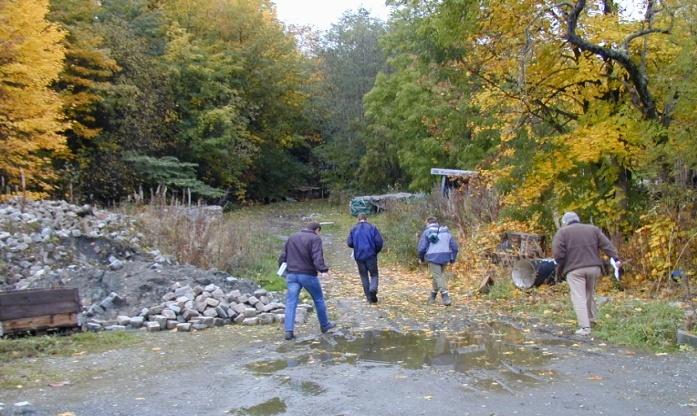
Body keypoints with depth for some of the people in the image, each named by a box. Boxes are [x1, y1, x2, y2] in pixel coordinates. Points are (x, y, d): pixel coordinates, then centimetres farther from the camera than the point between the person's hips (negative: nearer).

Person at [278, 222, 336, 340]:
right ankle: (324, 325, 25)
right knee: (319, 300, 13)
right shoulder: (315, 239, -5)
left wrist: (283, 268, 24)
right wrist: (323, 270, -27)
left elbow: (283, 256, 15)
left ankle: (288, 331, -6)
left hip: (291, 274, 4)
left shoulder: (291, 238, 14)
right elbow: (317, 257, -19)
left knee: (291, 303, 2)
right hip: (308, 275, -4)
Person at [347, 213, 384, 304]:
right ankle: (373, 289, -20)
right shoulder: (372, 227, -1)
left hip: (359, 256, 2)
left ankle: (369, 297, 11)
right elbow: (379, 241, -8)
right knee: (374, 274, 8)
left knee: (364, 276, 12)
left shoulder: (354, 229, 3)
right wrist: (377, 251, 10)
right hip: (371, 255, -2)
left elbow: (349, 243, -1)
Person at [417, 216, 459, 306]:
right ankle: (433, 296, 31)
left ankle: (445, 297, -16)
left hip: (433, 257, -5)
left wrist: (421, 258, 10)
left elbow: (421, 248, -6)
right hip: (445, 257, 5)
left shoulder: (426, 232, -2)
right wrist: (452, 258, 19)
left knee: (438, 276, -2)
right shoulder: (446, 231, 13)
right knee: (440, 274, 20)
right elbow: (454, 246, 11)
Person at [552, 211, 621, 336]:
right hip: (593, 267, 5)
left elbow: (558, 253, -8)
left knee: (579, 298, -5)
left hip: (574, 270, -4)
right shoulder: (593, 229, 13)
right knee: (589, 294, 23)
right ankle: (591, 318, 34)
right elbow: (607, 245, 4)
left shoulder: (562, 232, 1)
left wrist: (560, 267, 4)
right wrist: (615, 258, 0)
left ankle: (584, 327, -12)